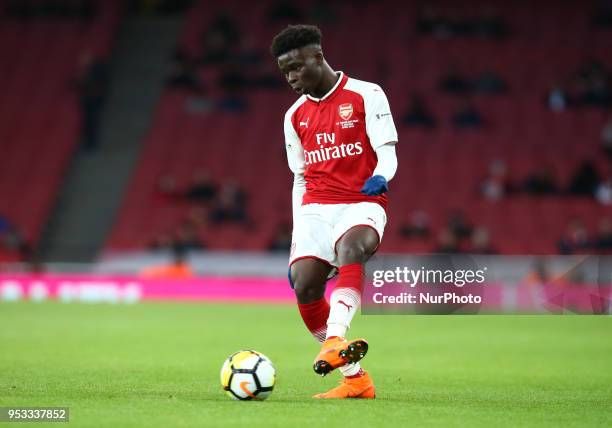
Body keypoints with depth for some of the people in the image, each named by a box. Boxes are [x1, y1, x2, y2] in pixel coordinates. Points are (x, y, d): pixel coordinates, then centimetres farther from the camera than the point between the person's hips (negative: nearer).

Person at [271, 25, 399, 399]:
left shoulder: (365, 95, 1)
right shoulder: (295, 116, 17)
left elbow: (387, 154, -4)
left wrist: (381, 177, -28)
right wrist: (296, 241, 14)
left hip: (361, 203, -5)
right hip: (315, 209, 5)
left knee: (350, 245, -38)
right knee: (304, 283, -18)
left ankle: (334, 340, -55)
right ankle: (355, 377, -10)